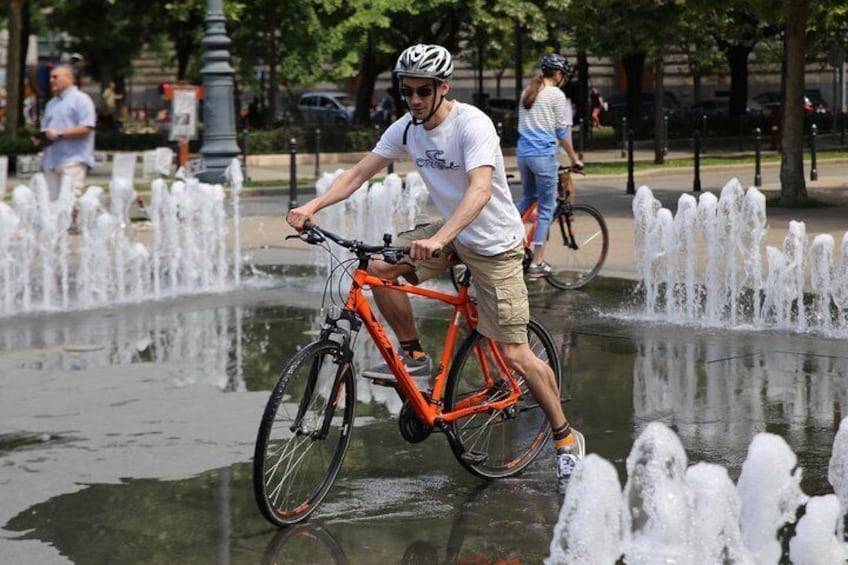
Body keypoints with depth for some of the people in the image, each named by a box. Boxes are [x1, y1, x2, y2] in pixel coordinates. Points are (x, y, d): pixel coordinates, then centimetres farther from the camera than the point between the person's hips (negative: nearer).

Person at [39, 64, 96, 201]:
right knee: (51, 200, 4)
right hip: (52, 159, 8)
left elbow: (86, 129, -13)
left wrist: (59, 134, -15)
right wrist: (45, 135, 2)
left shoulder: (81, 99, -3)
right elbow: (45, 127, 27)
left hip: (73, 160, -8)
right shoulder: (52, 103, 23)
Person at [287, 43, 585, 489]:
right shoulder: (406, 129, -4)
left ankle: (566, 439, 9)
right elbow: (358, 174, -2)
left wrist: (439, 239, -52)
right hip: (448, 233, 6)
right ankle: (413, 355, 4)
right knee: (378, 268, -16)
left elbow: (480, 189, -38)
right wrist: (313, 206, -19)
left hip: (493, 244, -6)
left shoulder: (472, 124, -24)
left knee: (514, 355, -8)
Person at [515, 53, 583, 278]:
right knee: (546, 208, 1)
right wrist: (574, 158, 8)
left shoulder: (527, 92, 15)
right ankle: (537, 263, 1)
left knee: (528, 198, 25)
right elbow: (562, 132, -3)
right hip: (543, 154, -7)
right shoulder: (556, 95, -6)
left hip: (523, 152, 7)